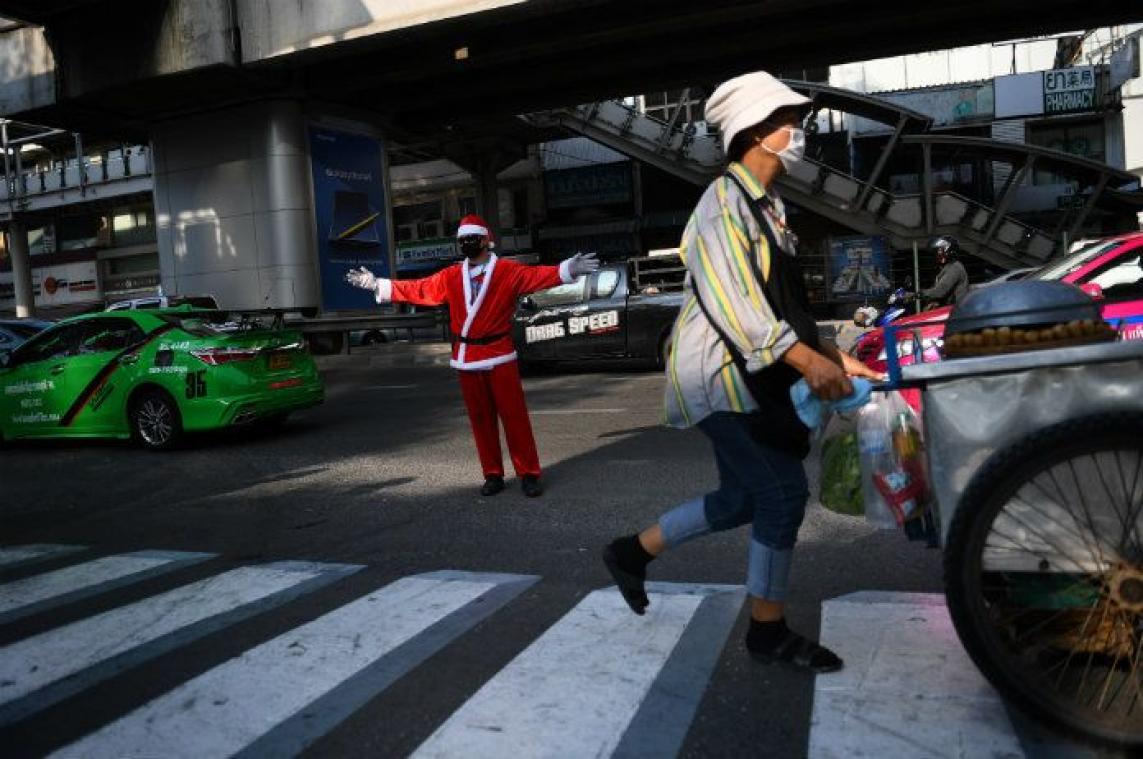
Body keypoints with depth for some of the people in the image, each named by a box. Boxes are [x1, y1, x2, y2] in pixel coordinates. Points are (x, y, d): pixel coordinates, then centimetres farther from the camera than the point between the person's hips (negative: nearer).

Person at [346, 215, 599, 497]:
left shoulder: (508, 271, -3)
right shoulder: (450, 277, 10)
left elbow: (537, 276, -17)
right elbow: (416, 289, 14)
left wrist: (568, 270, -33)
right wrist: (377, 284, 13)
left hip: (499, 356, -4)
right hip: (466, 359, 4)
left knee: (514, 416, -2)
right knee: (480, 420, 8)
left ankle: (528, 474, 7)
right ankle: (493, 475, 18)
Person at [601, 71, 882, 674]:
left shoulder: (768, 205, 17)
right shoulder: (726, 200, -13)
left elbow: (787, 303, 19)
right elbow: (731, 301, -24)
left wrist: (834, 357, 12)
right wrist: (806, 360, -27)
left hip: (745, 375, 10)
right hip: (717, 372, -10)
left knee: (742, 499, 14)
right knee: (784, 491, -6)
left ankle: (633, 552, 29)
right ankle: (768, 630, 11)